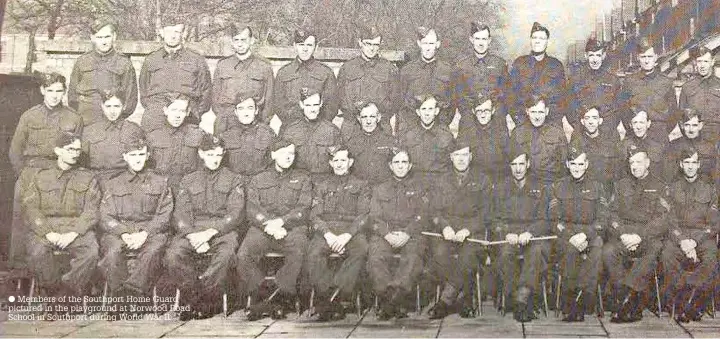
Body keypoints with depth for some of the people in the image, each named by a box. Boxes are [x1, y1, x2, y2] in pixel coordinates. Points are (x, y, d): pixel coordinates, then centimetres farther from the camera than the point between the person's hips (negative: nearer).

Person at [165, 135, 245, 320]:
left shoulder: (234, 180, 15)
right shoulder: (188, 180, 21)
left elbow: (235, 214, 1)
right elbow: (181, 214, 8)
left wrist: (210, 232, -14)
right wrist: (193, 235, -13)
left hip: (222, 230, -2)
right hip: (192, 230, 2)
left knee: (226, 253, -36)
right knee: (173, 254, -28)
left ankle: (207, 303, -19)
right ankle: (190, 300, -11)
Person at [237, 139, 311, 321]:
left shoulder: (302, 178, 19)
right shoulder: (258, 179, 21)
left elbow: (303, 209, 5)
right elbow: (251, 209, 7)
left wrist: (280, 221, -11)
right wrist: (268, 225, -12)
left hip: (292, 227, -1)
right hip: (261, 228, 1)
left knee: (298, 252, -34)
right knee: (243, 256, -27)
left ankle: (279, 296, -22)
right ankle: (266, 294, -16)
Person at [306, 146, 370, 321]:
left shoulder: (361, 185, 16)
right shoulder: (321, 185, 21)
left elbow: (363, 215, 4)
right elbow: (314, 215, 9)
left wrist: (347, 235, -14)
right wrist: (327, 234, -12)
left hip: (352, 230, -1)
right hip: (325, 229, 1)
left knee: (361, 251, -35)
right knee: (314, 253, -33)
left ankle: (331, 298, -33)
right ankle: (327, 297, -27)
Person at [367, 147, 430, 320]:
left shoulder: (418, 187, 21)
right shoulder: (379, 189, 24)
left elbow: (422, 217, 7)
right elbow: (374, 218, 10)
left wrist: (407, 233, -12)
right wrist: (387, 234, -11)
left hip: (411, 234, -1)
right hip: (384, 235, 1)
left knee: (413, 258, -35)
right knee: (375, 259, -32)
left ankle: (389, 304, -31)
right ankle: (396, 305, -26)